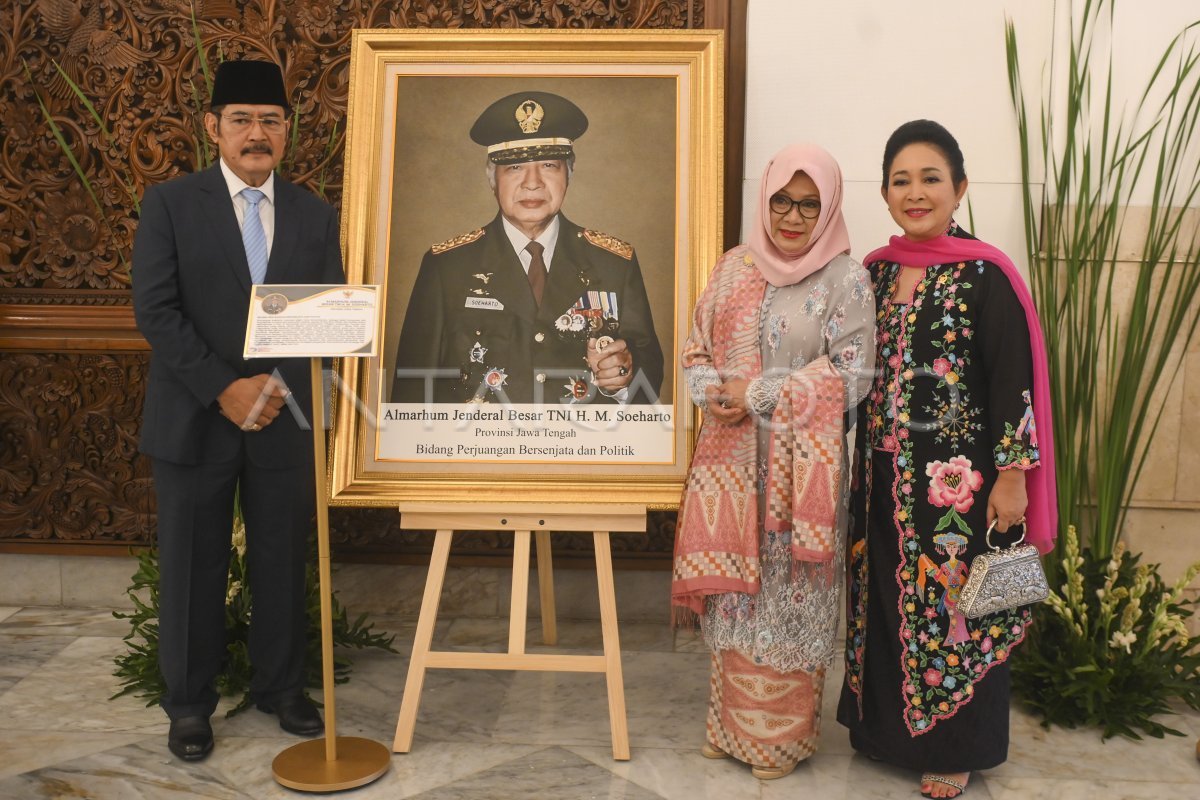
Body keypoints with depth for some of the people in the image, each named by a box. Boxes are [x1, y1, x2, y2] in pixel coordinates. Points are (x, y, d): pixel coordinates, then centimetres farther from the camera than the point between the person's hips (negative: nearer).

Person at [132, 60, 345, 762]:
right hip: (194, 418, -2)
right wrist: (224, 389, -14)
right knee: (193, 567, 7)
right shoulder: (170, 204, 1)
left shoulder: (316, 217, 8)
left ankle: (282, 687, 29)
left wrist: (280, 386, -11)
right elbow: (156, 310, -7)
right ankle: (189, 703, 24)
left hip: (286, 419, 2)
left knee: (283, 564, 10)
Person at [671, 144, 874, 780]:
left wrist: (759, 397, -15)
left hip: (800, 463, -4)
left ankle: (783, 736, 19)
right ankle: (732, 722, 27)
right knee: (732, 584, 11)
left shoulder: (845, 280, -4)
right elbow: (698, 351, 11)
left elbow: (851, 373, -11)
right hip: (730, 457, 4)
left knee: (788, 591, 3)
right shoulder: (733, 268, 9)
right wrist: (714, 393, -10)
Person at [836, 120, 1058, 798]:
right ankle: (886, 723, 35)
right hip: (885, 475, 6)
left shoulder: (985, 274, -11)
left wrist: (1011, 477, -14)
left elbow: (1014, 382, -12)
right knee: (884, 598, 15)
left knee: (954, 607, 7)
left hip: (959, 480, -5)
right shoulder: (875, 270, 6)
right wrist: (863, 471, 11)